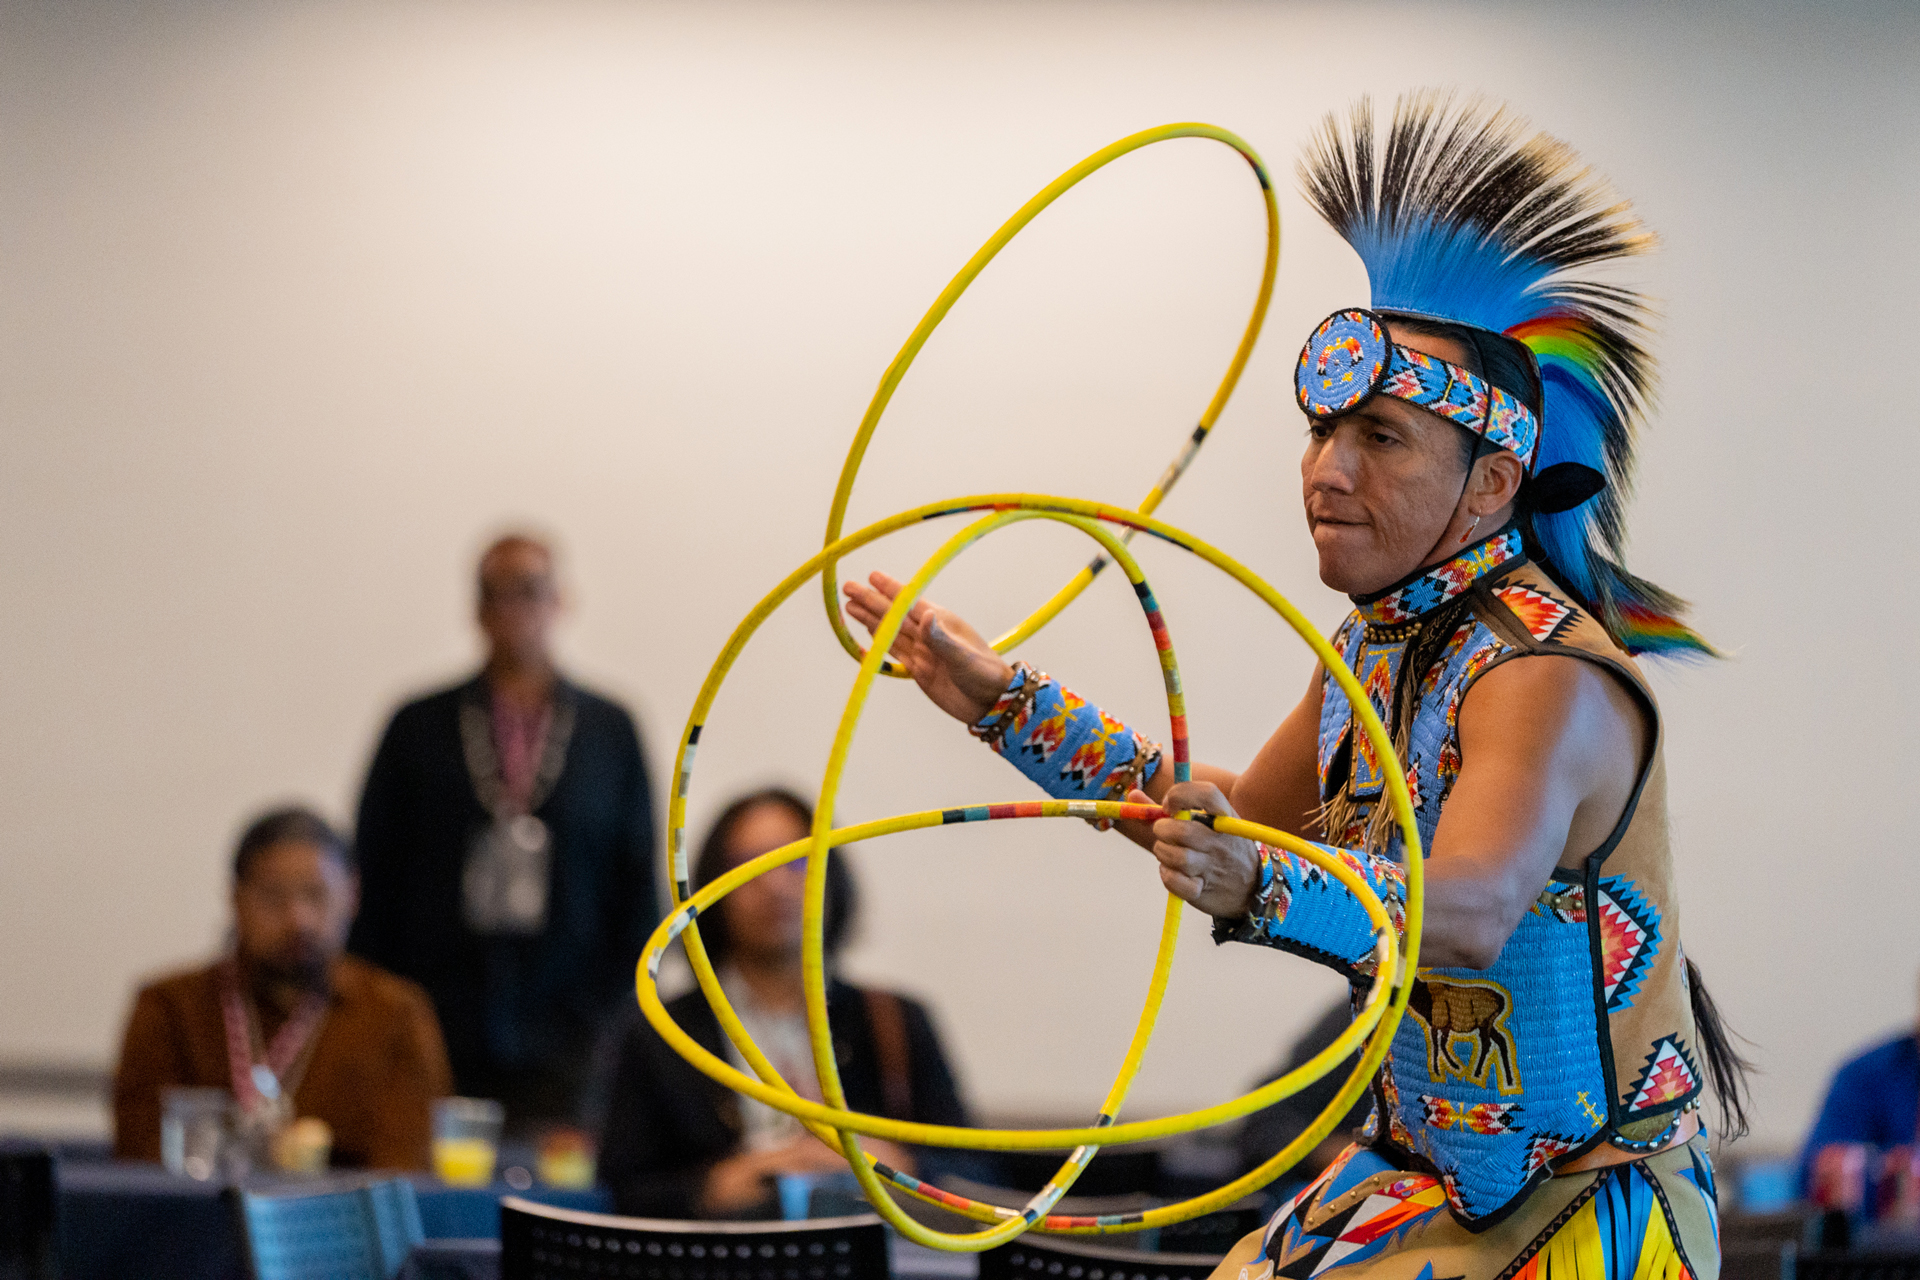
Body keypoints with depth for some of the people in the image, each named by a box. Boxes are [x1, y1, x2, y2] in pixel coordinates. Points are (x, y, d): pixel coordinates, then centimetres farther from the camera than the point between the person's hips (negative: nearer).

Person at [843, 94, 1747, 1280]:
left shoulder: (1549, 677, -23)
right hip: (1425, 1177, 8)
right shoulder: (1378, 646, 6)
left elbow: (1474, 908, -40)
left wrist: (1262, 890, -57)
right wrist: (1004, 701, 17)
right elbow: (1248, 817, 21)